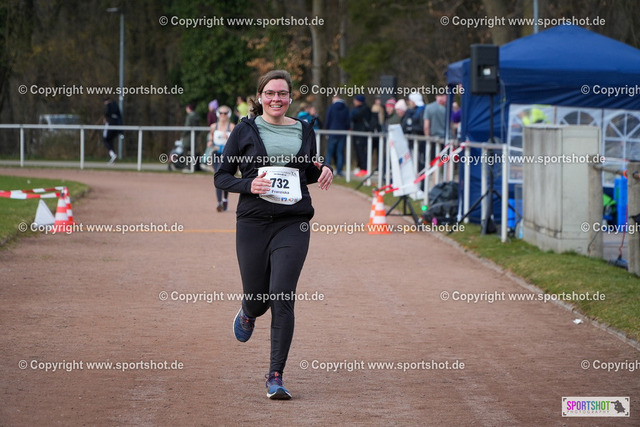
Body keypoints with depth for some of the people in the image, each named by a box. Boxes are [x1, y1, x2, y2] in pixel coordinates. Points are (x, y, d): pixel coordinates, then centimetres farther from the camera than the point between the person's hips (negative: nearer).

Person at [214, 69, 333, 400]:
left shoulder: (304, 131, 10)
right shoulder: (245, 130, 3)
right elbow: (221, 177, 3)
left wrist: (324, 171, 2)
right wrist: (248, 184, -15)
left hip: (293, 224, 1)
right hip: (253, 223, 0)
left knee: (282, 300, -10)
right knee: (257, 298, 7)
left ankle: (276, 378, -5)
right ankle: (247, 315, 48)